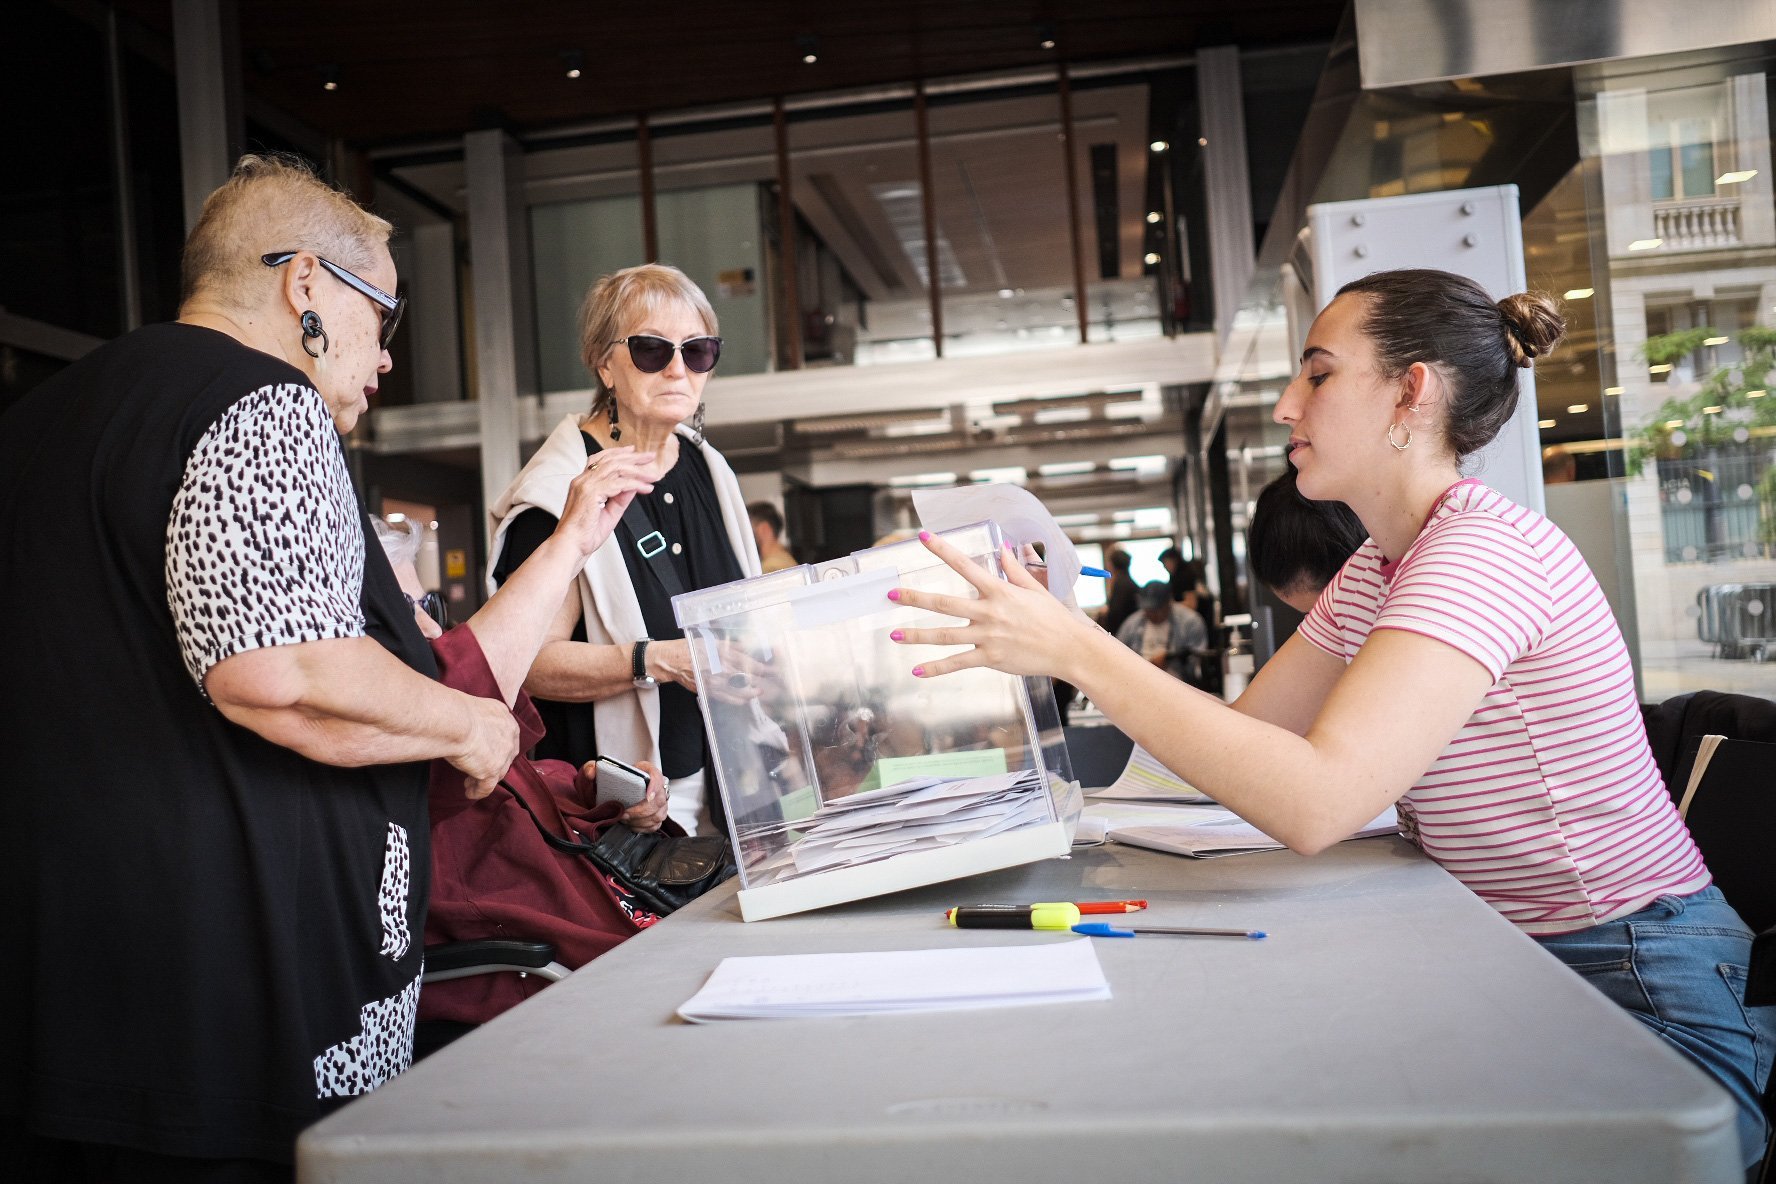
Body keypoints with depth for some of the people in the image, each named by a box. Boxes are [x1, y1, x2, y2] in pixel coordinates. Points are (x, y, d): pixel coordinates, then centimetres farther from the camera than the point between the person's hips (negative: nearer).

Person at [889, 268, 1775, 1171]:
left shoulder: (1487, 552, -23)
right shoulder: (1374, 571, 8)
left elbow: (1314, 802, -35)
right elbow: (1244, 738, 5)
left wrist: (1078, 650, -32)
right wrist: (1053, 639, -4)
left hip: (1636, 996, -8)